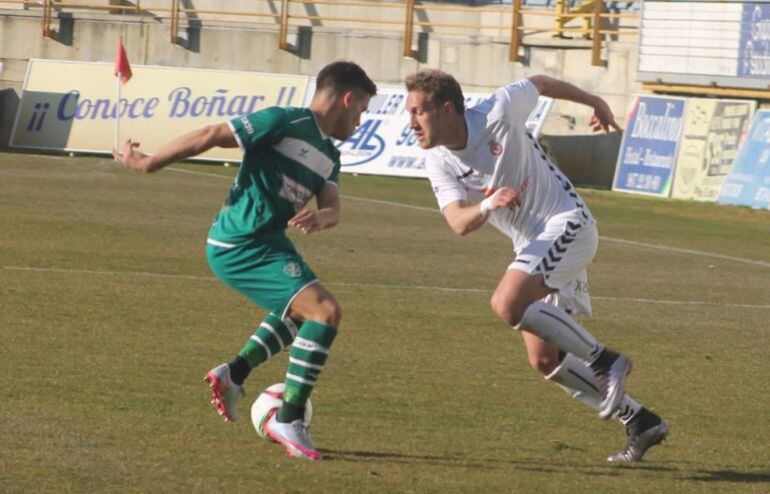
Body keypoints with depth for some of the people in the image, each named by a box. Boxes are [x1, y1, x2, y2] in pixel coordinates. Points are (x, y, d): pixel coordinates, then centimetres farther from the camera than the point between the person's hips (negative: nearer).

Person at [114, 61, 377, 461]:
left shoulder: (329, 156, 16)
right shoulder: (286, 123, -12)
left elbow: (333, 206, 3)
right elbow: (210, 136, -11)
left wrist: (322, 217, -23)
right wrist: (148, 163, -7)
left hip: (266, 242, 10)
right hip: (243, 245, -10)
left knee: (302, 309, 30)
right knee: (324, 311, -17)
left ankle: (233, 374, 26)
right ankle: (288, 420, -15)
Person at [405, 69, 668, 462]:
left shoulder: (498, 112, -15)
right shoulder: (439, 164, -2)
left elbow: (540, 83, 4)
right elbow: (459, 223, -14)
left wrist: (594, 102, 20)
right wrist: (487, 205, -37)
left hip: (567, 223, -7)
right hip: (532, 245, 7)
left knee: (507, 303, -29)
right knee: (545, 360, 5)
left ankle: (605, 362, -19)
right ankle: (641, 424, 14)